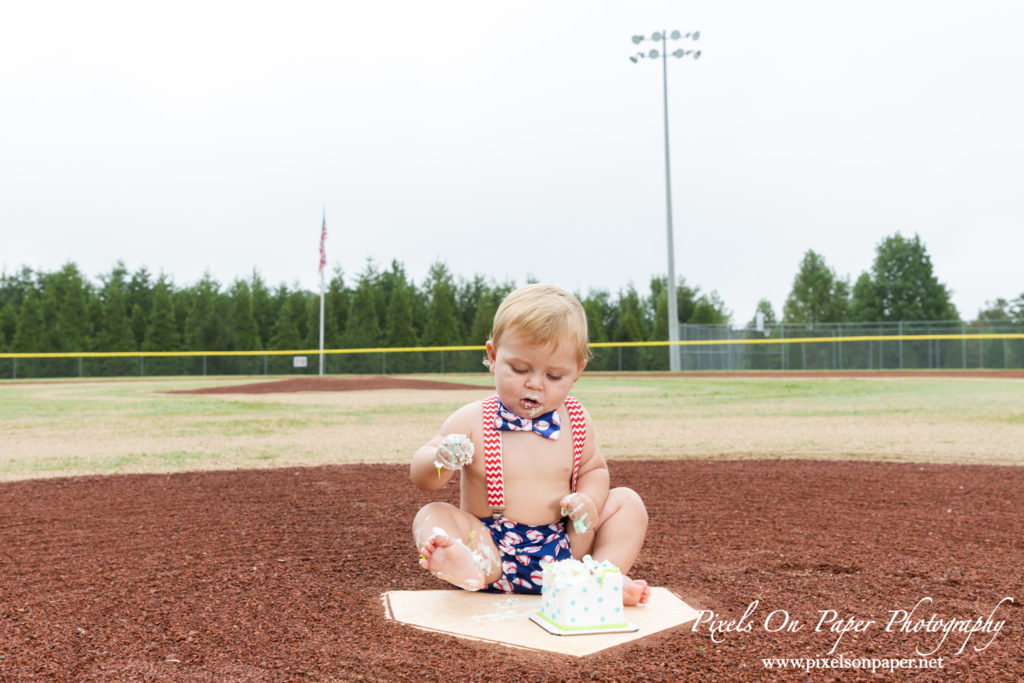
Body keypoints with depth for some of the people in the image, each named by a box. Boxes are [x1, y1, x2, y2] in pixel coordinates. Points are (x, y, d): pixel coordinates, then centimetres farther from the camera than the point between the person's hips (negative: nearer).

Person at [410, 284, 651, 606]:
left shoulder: (575, 420, 2)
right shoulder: (471, 421, -7)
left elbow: (593, 469, 16)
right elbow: (421, 477, -6)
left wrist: (588, 500, -7)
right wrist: (441, 461, -30)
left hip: (562, 547, 3)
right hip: (491, 546, -2)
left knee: (626, 501, -3)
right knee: (431, 516, -23)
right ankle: (477, 567, -52)